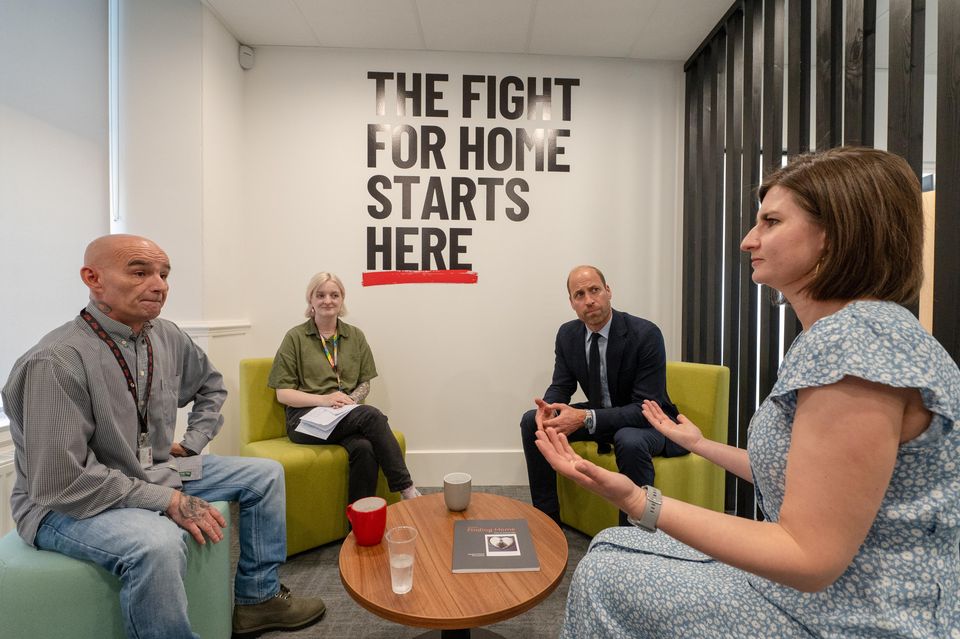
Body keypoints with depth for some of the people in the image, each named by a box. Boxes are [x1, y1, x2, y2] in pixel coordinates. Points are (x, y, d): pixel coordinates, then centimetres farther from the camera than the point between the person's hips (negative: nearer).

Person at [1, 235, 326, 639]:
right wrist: (170, 501, -23)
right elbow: (62, 483, -27)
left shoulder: (167, 337, -4)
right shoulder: (57, 361, -26)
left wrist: (193, 442, 5)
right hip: (70, 503, -7)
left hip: (157, 472, 8)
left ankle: (257, 599, 17)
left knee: (266, 474, 5)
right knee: (159, 543, -38)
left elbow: (211, 385, 16)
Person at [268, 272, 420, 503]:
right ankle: (406, 487, -22)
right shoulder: (295, 337, 5)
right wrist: (323, 399, -16)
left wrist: (350, 400, -9)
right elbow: (283, 393, 1)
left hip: (348, 418, 3)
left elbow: (365, 384, 14)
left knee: (364, 448, -33)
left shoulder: (355, 336, 13)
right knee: (372, 415, -31)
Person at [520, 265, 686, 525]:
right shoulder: (567, 334, -6)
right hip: (599, 416, 5)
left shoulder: (646, 334, -23)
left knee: (630, 441, -39)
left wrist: (586, 418, -38)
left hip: (649, 422, -5)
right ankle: (547, 516, 5)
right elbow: (560, 387, -2)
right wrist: (548, 409, -27)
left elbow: (647, 408, -26)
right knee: (531, 421, -8)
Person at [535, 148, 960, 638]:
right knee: (611, 549, 13)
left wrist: (637, 501, -34)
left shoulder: (856, 338, -27)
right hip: (822, 584, 9)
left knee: (605, 577, 0)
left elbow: (809, 557, -27)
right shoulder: (843, 331, 5)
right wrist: (700, 444, 21)